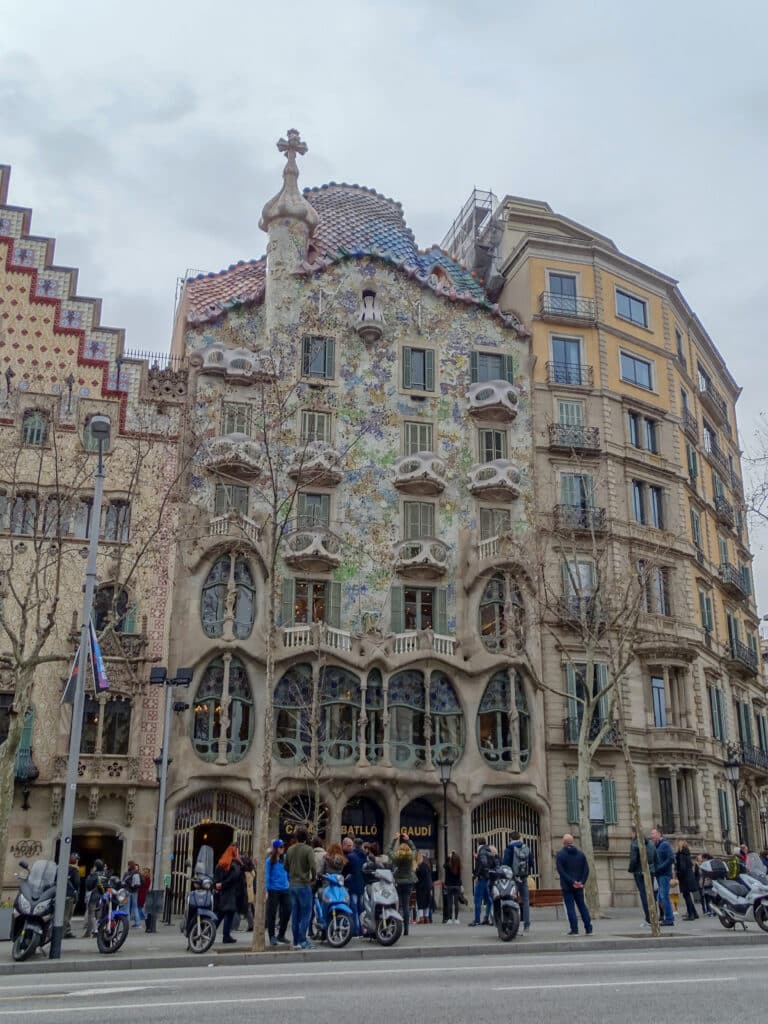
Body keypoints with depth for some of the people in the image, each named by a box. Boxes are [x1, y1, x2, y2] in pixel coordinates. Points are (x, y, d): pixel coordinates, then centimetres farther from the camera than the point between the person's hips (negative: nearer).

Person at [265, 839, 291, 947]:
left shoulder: (285, 859, 6)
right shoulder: (270, 861, -7)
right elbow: (267, 876, -6)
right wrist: (266, 890, -9)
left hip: (285, 890, 5)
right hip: (274, 890, -5)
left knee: (287, 912, 5)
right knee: (272, 914, 2)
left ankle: (281, 935, 22)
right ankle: (272, 937, 14)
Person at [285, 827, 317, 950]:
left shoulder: (290, 850, 8)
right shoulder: (308, 850, -11)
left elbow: (286, 866, 13)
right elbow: (313, 866, -20)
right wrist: (313, 878, -4)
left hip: (293, 884, 6)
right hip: (304, 884, -6)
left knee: (295, 914, 10)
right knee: (306, 913, -1)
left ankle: (296, 941, 13)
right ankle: (302, 940, -6)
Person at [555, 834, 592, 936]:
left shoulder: (560, 854, -7)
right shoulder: (580, 853, 6)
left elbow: (561, 871, -15)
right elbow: (586, 869, 1)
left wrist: (572, 882, -15)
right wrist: (582, 882, -5)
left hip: (567, 886, -4)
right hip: (579, 886, 4)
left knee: (570, 907, 0)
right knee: (582, 905, 13)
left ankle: (574, 929, -4)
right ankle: (588, 928, 12)